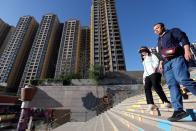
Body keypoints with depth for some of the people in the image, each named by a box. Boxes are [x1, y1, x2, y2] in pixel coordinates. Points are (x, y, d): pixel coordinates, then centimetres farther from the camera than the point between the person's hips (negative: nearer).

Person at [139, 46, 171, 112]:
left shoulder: (151, 55, 19)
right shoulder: (144, 60, 35)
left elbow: (157, 61, 0)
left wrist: (155, 67, -20)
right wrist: (144, 77, 20)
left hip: (154, 73, -5)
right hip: (147, 76, 5)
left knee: (156, 86, -26)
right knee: (147, 88, -17)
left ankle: (166, 102, -21)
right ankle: (151, 104, -27)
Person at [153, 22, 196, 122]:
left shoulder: (173, 31, 18)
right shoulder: (159, 41, 33)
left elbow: (184, 39, 1)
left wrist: (187, 50, -17)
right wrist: (161, 63, 14)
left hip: (177, 58, -5)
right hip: (166, 63, 5)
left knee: (183, 79, -25)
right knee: (172, 85, -10)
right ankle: (178, 110, -15)